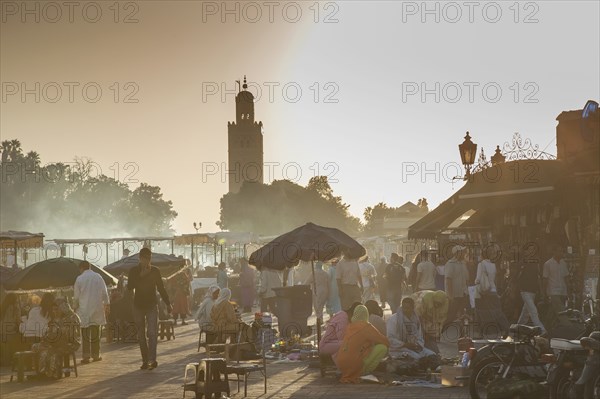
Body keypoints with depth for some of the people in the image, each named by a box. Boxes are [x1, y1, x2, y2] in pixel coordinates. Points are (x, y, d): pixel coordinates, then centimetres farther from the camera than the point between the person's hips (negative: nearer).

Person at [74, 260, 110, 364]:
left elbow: (76, 296, 1)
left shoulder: (79, 279, -4)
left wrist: (75, 307, 14)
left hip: (84, 310, -2)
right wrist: (107, 304, 13)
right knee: (95, 334, 9)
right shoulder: (98, 277, 3)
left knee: (85, 335, 1)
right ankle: (96, 355, 13)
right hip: (97, 308, 2)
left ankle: (86, 356, -3)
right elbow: (104, 292, 4)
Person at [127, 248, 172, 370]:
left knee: (152, 333, -14)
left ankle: (152, 360, -20)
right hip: (138, 306, 1)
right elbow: (129, 287, -10)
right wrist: (140, 276, -19)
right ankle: (145, 360, 10)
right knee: (141, 335, 4)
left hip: (152, 306, -1)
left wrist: (168, 304, 9)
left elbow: (161, 288, 10)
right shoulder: (134, 271, 1)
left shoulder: (155, 271, 3)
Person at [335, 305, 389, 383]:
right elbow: (386, 342, -2)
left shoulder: (349, 326, 12)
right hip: (352, 365, -7)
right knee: (382, 347, -4)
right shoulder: (366, 326, -6)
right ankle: (363, 372, -3)